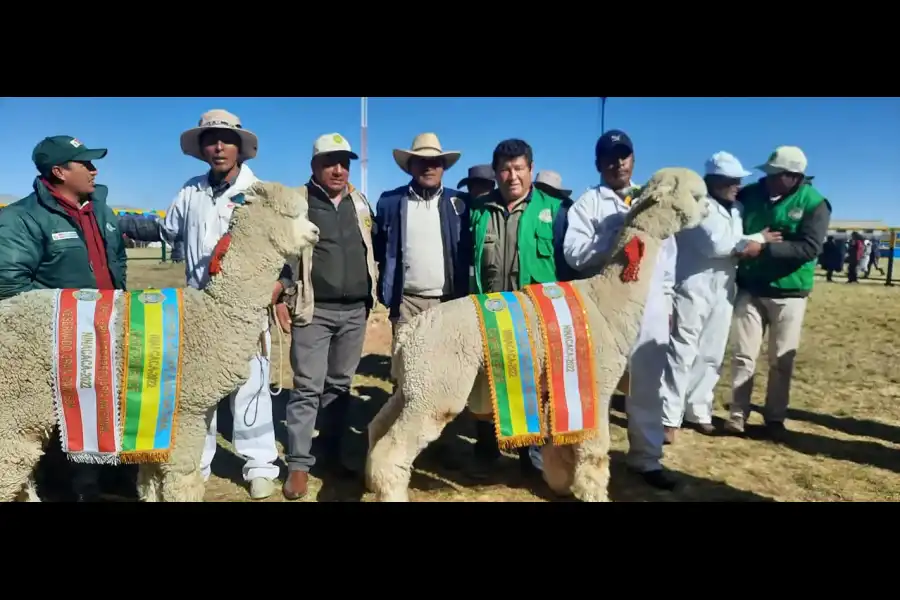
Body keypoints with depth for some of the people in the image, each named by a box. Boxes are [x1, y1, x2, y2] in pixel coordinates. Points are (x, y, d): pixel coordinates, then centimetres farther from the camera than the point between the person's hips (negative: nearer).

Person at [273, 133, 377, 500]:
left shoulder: (360, 204, 12)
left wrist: (371, 297, 16)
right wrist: (273, 294, -16)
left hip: (355, 311, 4)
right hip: (314, 311, -4)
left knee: (340, 385, 12)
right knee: (307, 387, -3)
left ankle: (332, 451, 24)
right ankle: (299, 464, 6)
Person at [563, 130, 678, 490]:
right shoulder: (588, 203, 1)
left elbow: (669, 253, 16)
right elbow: (574, 254, -12)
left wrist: (668, 300, 12)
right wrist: (619, 233, -18)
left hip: (650, 307, 4)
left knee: (647, 387, 10)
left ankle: (646, 458, 24)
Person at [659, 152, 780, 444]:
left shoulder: (737, 209, 17)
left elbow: (737, 244, 18)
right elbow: (716, 243, -18)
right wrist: (757, 240, -8)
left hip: (723, 291, 8)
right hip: (693, 288, -8)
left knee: (711, 355, 11)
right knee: (682, 354, -7)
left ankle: (699, 412, 23)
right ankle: (669, 418, -3)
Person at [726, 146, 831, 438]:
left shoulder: (814, 204, -9)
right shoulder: (750, 194, 0)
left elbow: (809, 248, -20)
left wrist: (764, 249, -29)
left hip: (789, 294, -2)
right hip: (749, 289, 2)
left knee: (782, 361, 9)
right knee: (743, 355, 4)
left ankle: (775, 417, 23)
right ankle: (737, 414, 14)